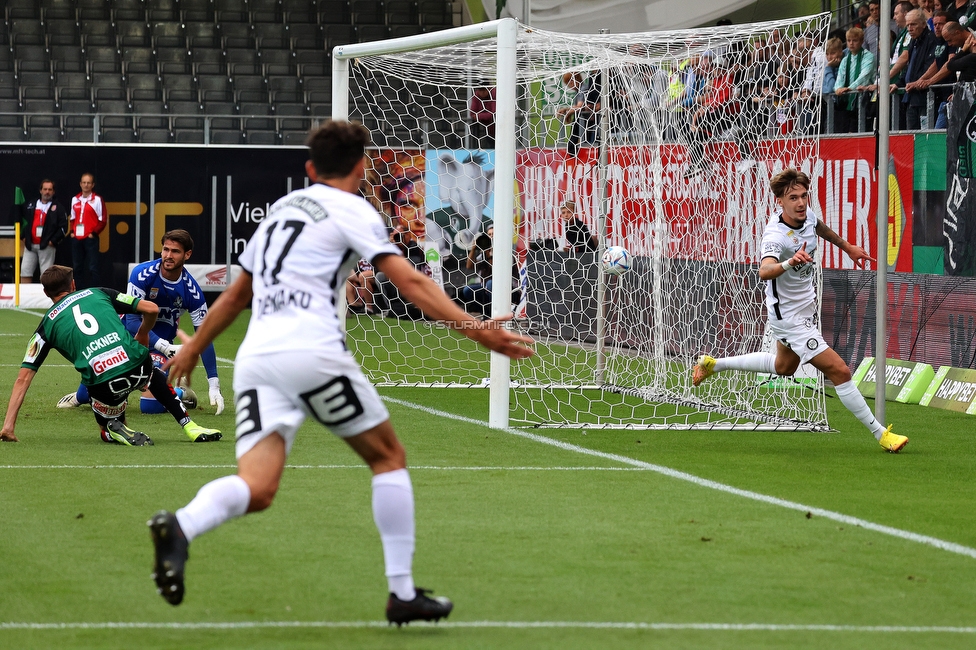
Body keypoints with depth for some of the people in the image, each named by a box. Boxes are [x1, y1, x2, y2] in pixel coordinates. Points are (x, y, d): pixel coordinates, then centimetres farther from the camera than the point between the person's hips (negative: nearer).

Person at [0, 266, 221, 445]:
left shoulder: (47, 324, 17)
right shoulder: (99, 294, 21)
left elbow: (24, 377, 11)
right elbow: (151, 309, 16)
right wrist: (143, 334, 37)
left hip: (102, 386, -2)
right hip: (136, 364, 2)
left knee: (107, 432, 29)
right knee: (153, 374, 40)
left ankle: (114, 431, -7)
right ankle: (189, 425, 28)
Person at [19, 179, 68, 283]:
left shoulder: (58, 207, 1)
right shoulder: (31, 206, 13)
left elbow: (63, 227, -4)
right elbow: (23, 221, 21)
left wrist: (53, 240, -10)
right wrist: (24, 236, 9)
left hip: (47, 246, -4)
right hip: (30, 245, 4)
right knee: (25, 272, 1)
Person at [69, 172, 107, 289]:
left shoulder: (97, 200, -2)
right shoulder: (75, 200, 13)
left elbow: (103, 220, -2)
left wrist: (94, 233, -9)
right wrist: (71, 232, 7)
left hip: (90, 239, -5)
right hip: (76, 239, 6)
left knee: (93, 268, -9)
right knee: (77, 267, 7)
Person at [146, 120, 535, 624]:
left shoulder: (281, 207, 26)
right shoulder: (350, 210, 6)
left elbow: (236, 295, 36)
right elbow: (410, 282, -7)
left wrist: (194, 347, 49)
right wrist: (475, 329, -12)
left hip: (254, 358, 5)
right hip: (311, 351, -5)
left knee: (256, 489, -8)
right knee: (388, 457, 13)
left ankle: (180, 526, -38)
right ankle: (402, 593, 10)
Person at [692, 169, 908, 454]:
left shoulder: (806, 214, -9)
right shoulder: (776, 236, -33)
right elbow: (764, 271, -53)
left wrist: (847, 247, 30)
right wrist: (788, 263, -72)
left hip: (806, 306, 9)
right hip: (790, 318, -9)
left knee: (784, 366, 31)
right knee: (840, 371, -11)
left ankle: (713, 364, 43)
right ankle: (881, 435, -2)